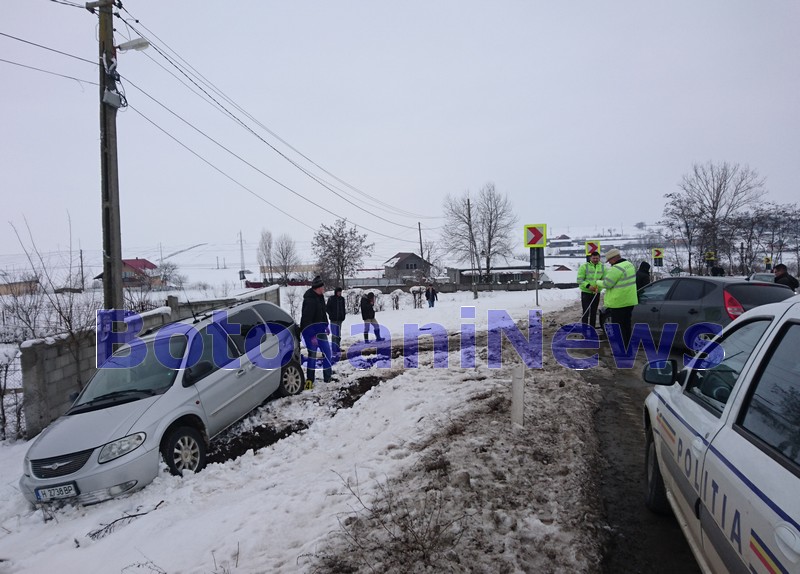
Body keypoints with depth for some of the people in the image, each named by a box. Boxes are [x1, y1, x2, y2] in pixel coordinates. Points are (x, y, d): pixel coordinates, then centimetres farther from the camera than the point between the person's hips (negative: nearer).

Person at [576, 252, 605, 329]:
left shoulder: (602, 267, 4)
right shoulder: (584, 266, -10)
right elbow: (579, 280, -11)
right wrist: (588, 286, -26)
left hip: (596, 293, 4)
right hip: (586, 292, -4)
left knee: (594, 312, 13)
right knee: (585, 312, -6)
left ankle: (592, 329, 24)